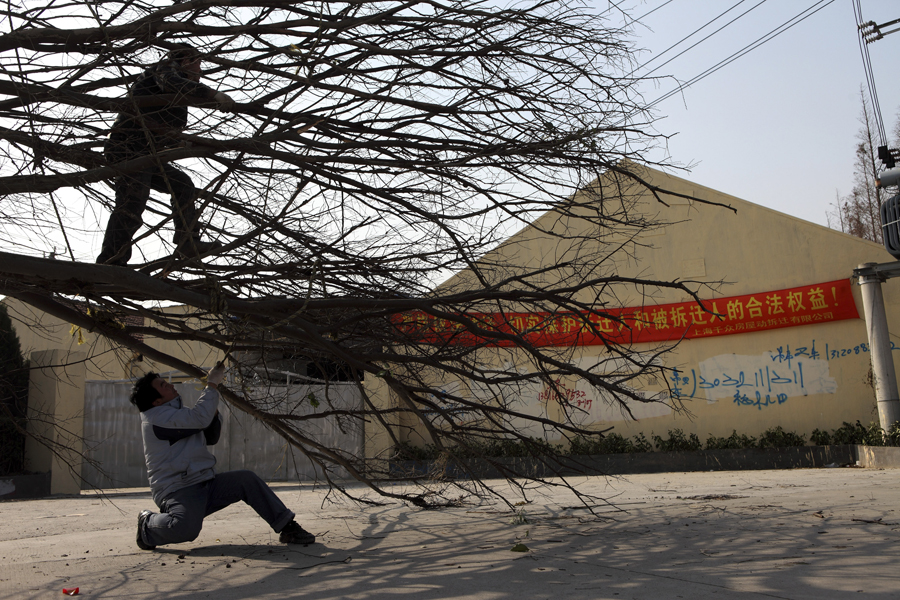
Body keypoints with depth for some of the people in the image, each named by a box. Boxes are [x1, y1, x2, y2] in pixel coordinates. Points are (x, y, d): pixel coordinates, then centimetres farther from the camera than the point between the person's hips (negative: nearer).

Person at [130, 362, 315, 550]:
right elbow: (200, 418, -27)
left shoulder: (177, 412, 19)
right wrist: (212, 385, -15)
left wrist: (213, 408, 4)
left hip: (205, 484, 9)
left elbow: (211, 438, 21)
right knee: (185, 528, -35)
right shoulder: (157, 417, -13)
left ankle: (287, 526, -1)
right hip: (177, 490, -9)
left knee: (247, 479, -3)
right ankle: (148, 524, -1)